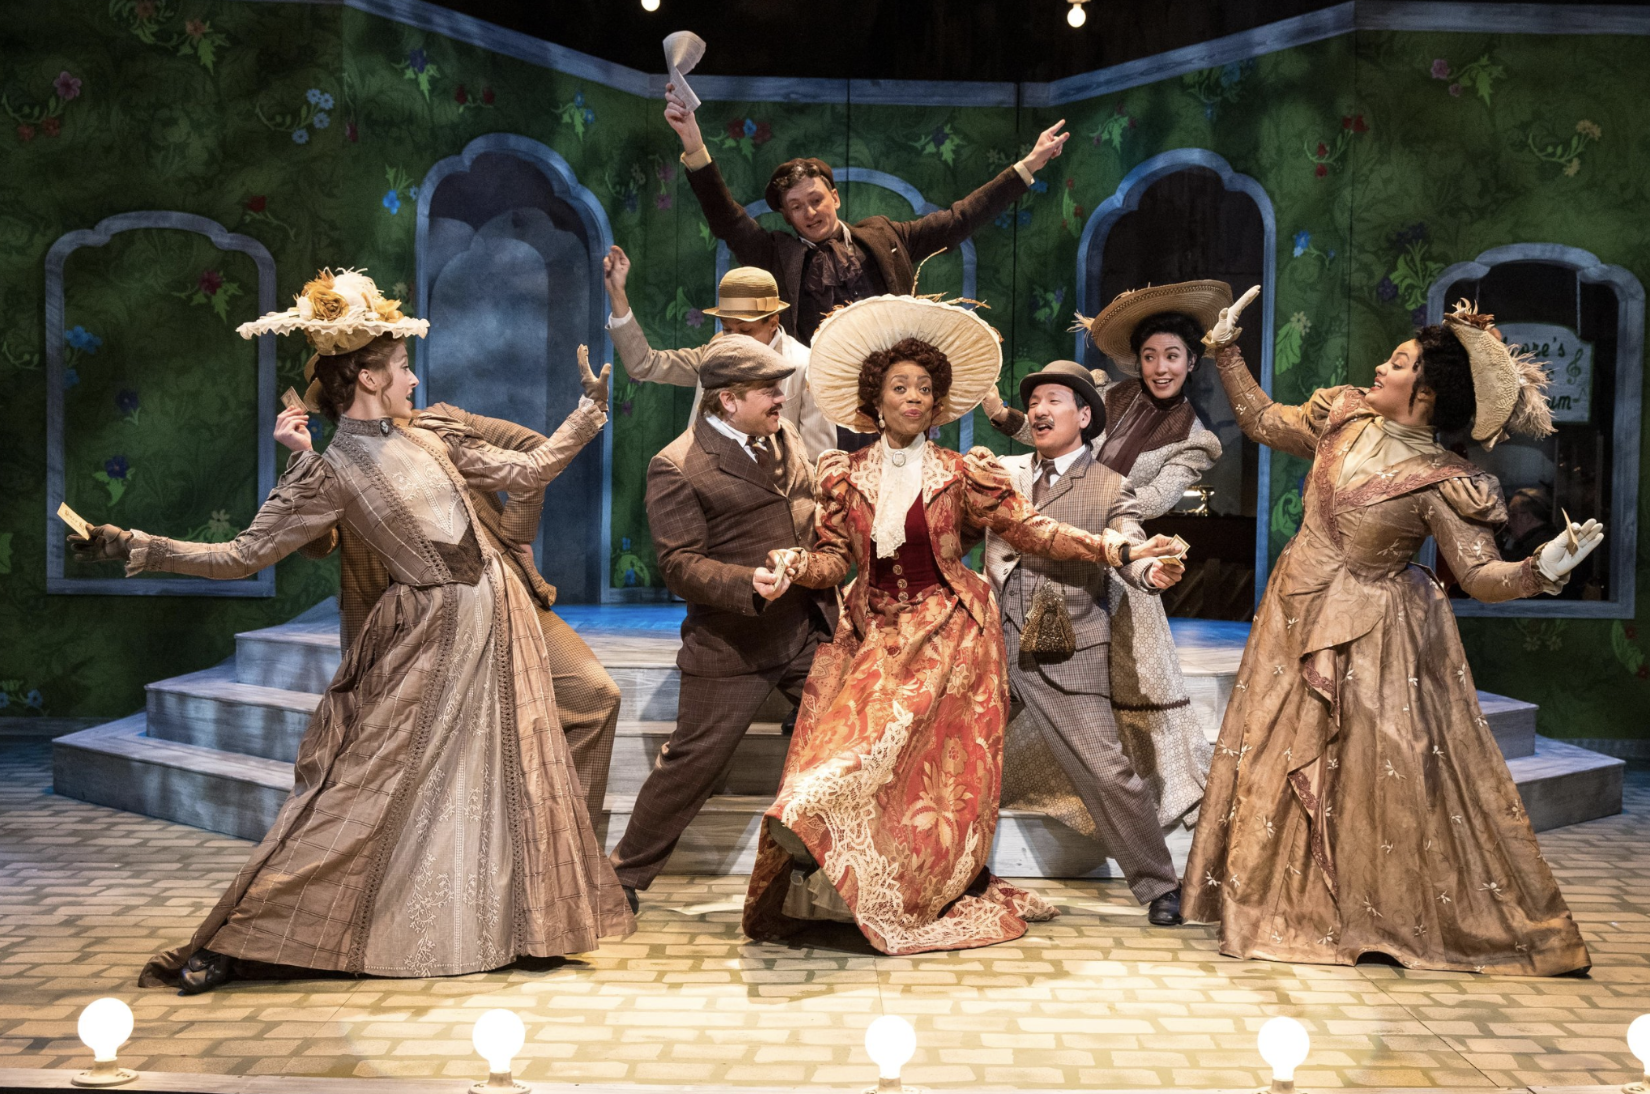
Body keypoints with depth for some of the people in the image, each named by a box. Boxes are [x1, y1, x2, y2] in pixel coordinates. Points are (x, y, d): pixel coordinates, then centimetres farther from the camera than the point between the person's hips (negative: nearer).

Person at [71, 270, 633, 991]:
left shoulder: (432, 438, 6)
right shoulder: (329, 474, -11)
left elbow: (525, 473, 16)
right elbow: (242, 555, -13)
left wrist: (588, 411, 19)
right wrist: (133, 547, -22)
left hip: (493, 618, 5)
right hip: (424, 638, -5)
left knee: (501, 779, 10)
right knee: (361, 785, -6)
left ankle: (508, 924, 26)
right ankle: (229, 940, 1)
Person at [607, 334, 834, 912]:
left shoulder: (785, 437, 10)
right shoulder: (677, 467, -12)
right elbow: (680, 566, -18)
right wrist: (756, 583, -30)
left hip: (810, 627, 6)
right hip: (733, 645, -6)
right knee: (693, 760, 1)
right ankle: (626, 873, 18)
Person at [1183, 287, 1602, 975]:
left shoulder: (1440, 484, -18)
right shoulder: (1343, 420, -1)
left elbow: (1481, 575, -20)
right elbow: (1263, 423, 14)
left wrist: (1542, 570, -38)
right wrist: (1226, 350, 15)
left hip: (1373, 641, -6)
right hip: (1298, 621, 6)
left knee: (1378, 775, -3)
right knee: (1280, 764, 11)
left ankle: (1400, 919, 14)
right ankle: (1291, 909, 26)